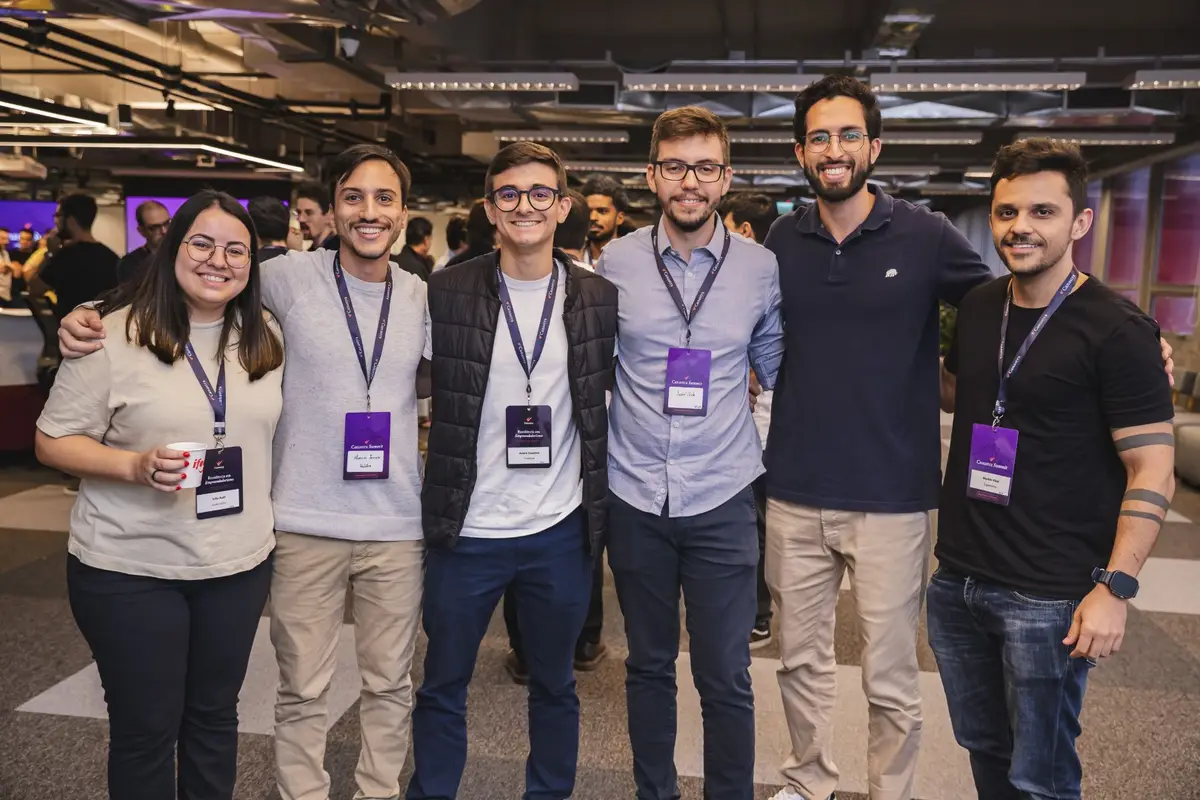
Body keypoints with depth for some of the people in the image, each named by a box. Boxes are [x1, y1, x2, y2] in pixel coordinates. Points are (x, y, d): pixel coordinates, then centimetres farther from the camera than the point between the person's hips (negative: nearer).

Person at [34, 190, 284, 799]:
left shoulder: (265, 337, 4)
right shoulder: (115, 335, -10)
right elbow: (53, 442, -7)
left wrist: (269, 518, 10)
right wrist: (135, 465, -23)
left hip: (240, 565, 4)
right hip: (130, 570, -4)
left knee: (214, 715, 17)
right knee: (144, 728, 9)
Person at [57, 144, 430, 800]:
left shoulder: (422, 297, 3)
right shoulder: (291, 276, -5)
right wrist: (92, 316, -11)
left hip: (397, 526, 2)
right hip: (305, 524, -2)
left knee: (389, 684, 16)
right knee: (302, 691, 11)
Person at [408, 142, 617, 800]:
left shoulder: (600, 298, 0)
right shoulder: (447, 291, -5)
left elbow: (614, 393, 10)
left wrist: (601, 499, 6)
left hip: (561, 529, 1)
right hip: (465, 527, -1)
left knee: (554, 685, 18)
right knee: (442, 687, 15)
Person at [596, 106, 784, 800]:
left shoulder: (760, 267, -1)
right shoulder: (616, 262, -1)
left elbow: (778, 368, 11)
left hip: (721, 500, -1)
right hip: (635, 495, 1)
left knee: (726, 678, 5)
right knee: (649, 665, 17)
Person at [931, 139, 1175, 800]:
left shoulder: (1117, 330, -12)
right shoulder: (977, 307, 7)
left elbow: (1152, 469, -12)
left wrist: (1116, 587, -18)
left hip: (1048, 597, -6)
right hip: (957, 580, 6)